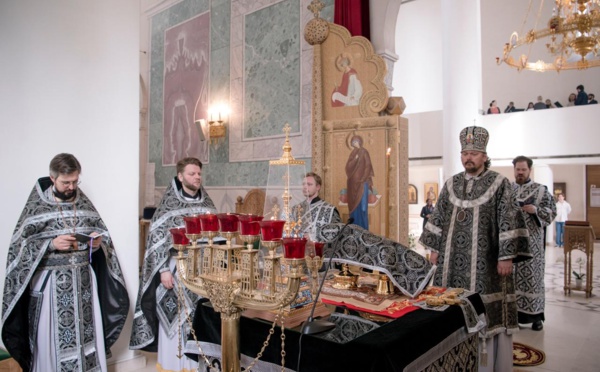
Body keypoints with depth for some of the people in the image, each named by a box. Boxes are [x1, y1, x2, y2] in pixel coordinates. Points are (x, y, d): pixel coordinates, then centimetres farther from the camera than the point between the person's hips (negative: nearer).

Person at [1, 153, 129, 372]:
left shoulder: (83, 202, 4)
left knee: (87, 334, 11)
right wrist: (51, 244, -20)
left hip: (84, 279, 3)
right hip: (51, 282, -3)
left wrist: (98, 241, -12)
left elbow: (102, 233, 10)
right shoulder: (36, 205, -6)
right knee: (53, 339, 6)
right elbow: (19, 244, -6)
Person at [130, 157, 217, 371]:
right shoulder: (168, 205, -7)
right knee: (175, 320, 4)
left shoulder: (207, 204, 7)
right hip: (177, 269, -4)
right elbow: (157, 239, -10)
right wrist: (163, 270, -16)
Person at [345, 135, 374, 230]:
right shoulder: (353, 153, 14)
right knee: (354, 206, 7)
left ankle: (363, 229, 0)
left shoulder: (364, 152, -2)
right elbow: (348, 167, 5)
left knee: (361, 205, -6)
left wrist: (363, 179, -15)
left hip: (361, 183, -6)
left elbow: (368, 166, -8)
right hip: (353, 183, 6)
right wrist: (355, 159, -12)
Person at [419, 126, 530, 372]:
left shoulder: (499, 184, -3)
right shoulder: (451, 184, 10)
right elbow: (438, 218, 13)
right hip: (453, 262, 4)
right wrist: (434, 249, 10)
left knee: (486, 313, 1)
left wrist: (506, 256, -13)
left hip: (485, 263, -4)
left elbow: (508, 222, -8)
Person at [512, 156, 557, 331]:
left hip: (532, 241, -2)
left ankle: (535, 315, 11)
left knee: (532, 276, 0)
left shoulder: (541, 190, 3)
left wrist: (535, 210, -16)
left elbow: (552, 211, 0)